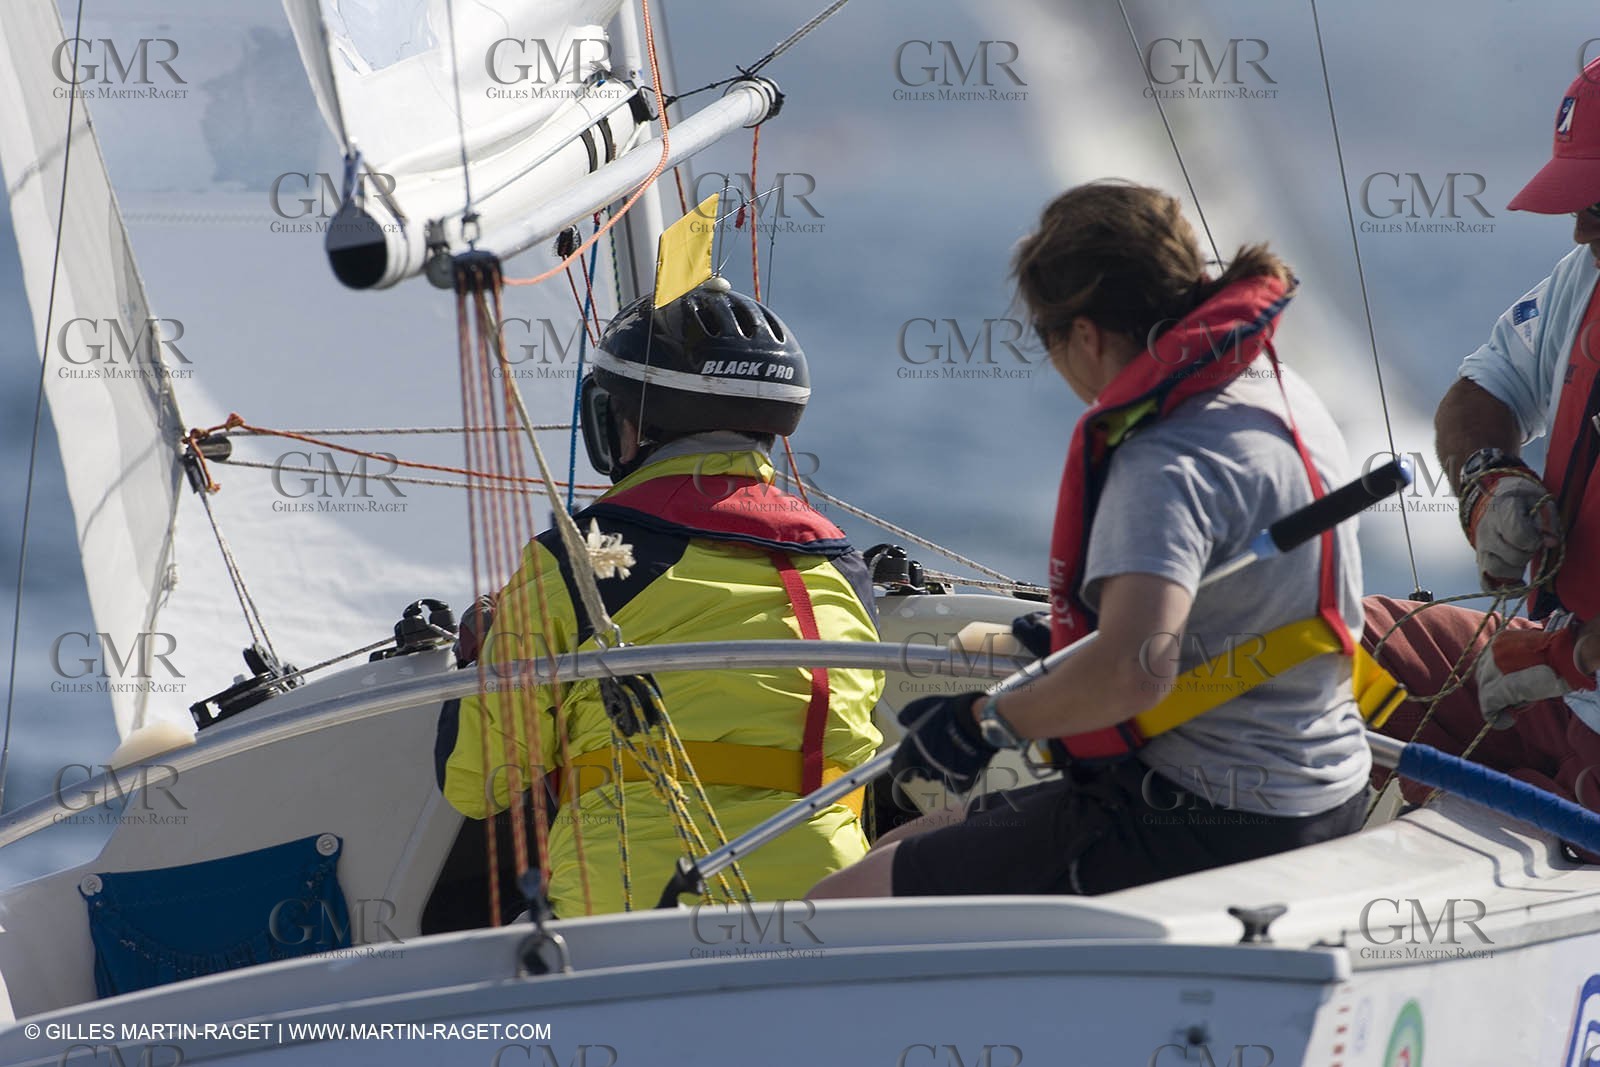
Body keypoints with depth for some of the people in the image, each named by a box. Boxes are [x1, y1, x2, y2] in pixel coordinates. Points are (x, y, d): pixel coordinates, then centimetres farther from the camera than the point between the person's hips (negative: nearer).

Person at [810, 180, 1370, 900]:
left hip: (1200, 830, -10)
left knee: (835, 916, -11)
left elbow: (1132, 673, -36)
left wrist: (987, 723, -19)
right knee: (905, 847, 23)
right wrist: (1065, 640, 29)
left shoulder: (1165, 465, -22)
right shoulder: (1283, 394, 9)